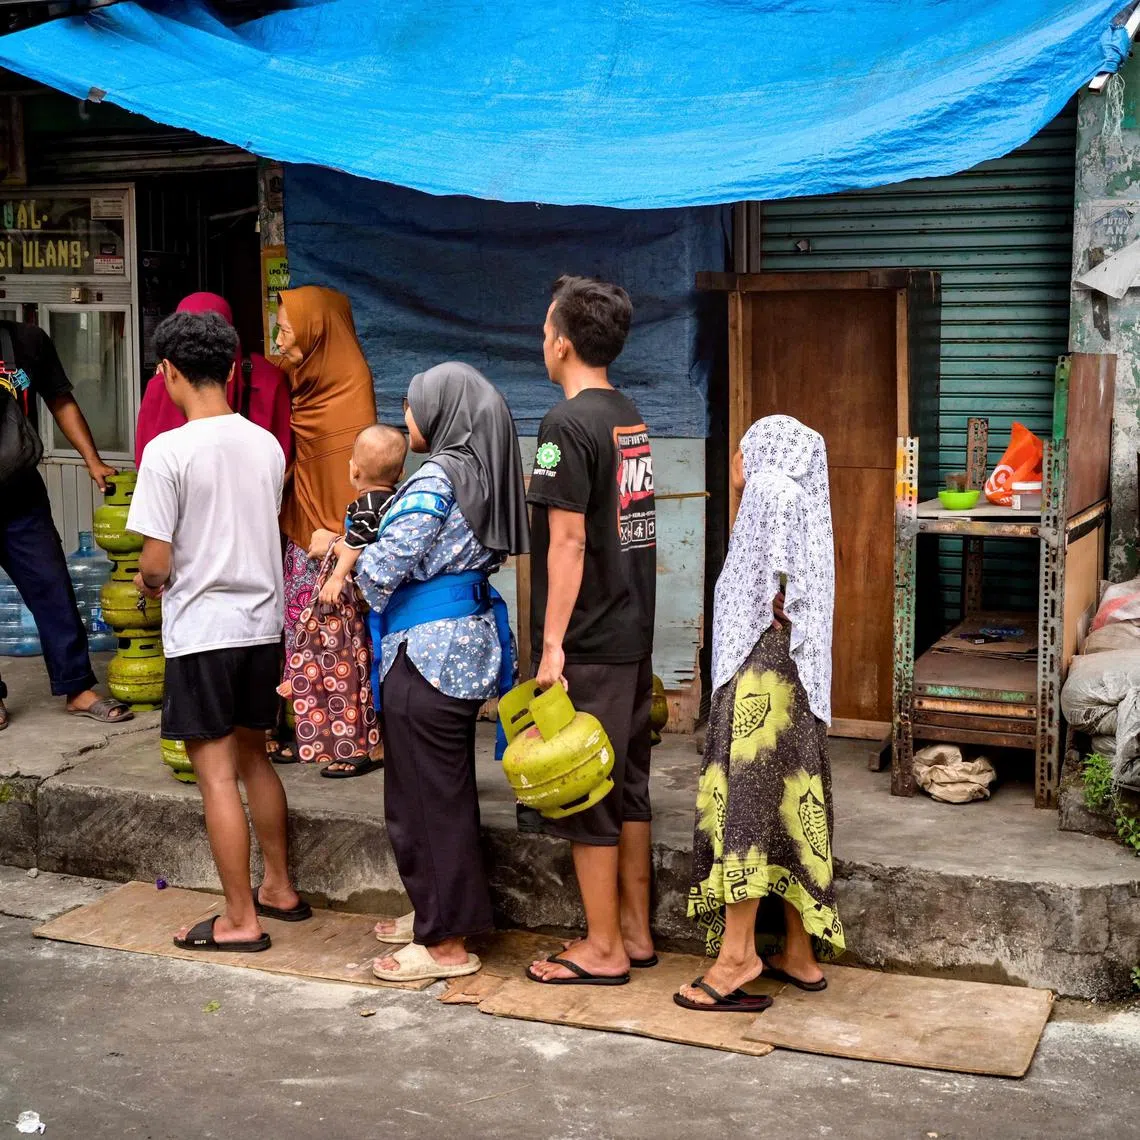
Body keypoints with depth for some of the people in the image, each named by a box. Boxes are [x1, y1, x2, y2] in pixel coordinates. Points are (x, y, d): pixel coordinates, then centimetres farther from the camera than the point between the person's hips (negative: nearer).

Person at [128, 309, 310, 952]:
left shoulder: (168, 451, -15)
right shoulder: (267, 445, 2)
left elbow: (156, 563, -15)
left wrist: (148, 584, 7)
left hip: (202, 632, -6)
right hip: (262, 622, 6)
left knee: (217, 776, 1)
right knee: (254, 759, 21)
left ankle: (241, 921, 8)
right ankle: (280, 889, 31)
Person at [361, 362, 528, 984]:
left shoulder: (436, 476, -16)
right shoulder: (480, 471, 11)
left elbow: (388, 564, -21)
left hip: (425, 651, -9)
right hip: (470, 636, 9)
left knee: (425, 793, 0)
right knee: (448, 787, 19)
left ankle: (445, 943, 7)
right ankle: (440, 912, 32)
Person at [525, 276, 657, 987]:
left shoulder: (568, 425, -15)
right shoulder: (632, 417, 11)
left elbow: (568, 542, -19)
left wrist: (552, 644, -17)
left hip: (588, 642, -8)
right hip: (635, 633, 8)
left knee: (585, 796, 1)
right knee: (629, 786, 15)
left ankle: (603, 950, 9)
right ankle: (636, 932, 24)